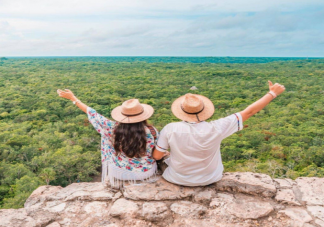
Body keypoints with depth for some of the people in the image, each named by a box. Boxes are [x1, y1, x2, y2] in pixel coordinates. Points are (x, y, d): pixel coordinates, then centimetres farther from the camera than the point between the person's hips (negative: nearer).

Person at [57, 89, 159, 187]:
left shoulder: (113, 129, -22)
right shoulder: (152, 131, -23)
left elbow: (92, 114, -11)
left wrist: (73, 98, 1)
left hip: (120, 175, 0)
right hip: (146, 174, 0)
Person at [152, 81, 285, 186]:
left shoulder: (170, 129, -28)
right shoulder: (216, 129, -28)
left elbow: (157, 156, -16)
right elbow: (249, 112, -19)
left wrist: (164, 153, 8)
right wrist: (272, 93, -8)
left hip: (178, 179, 0)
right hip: (208, 180, 1)